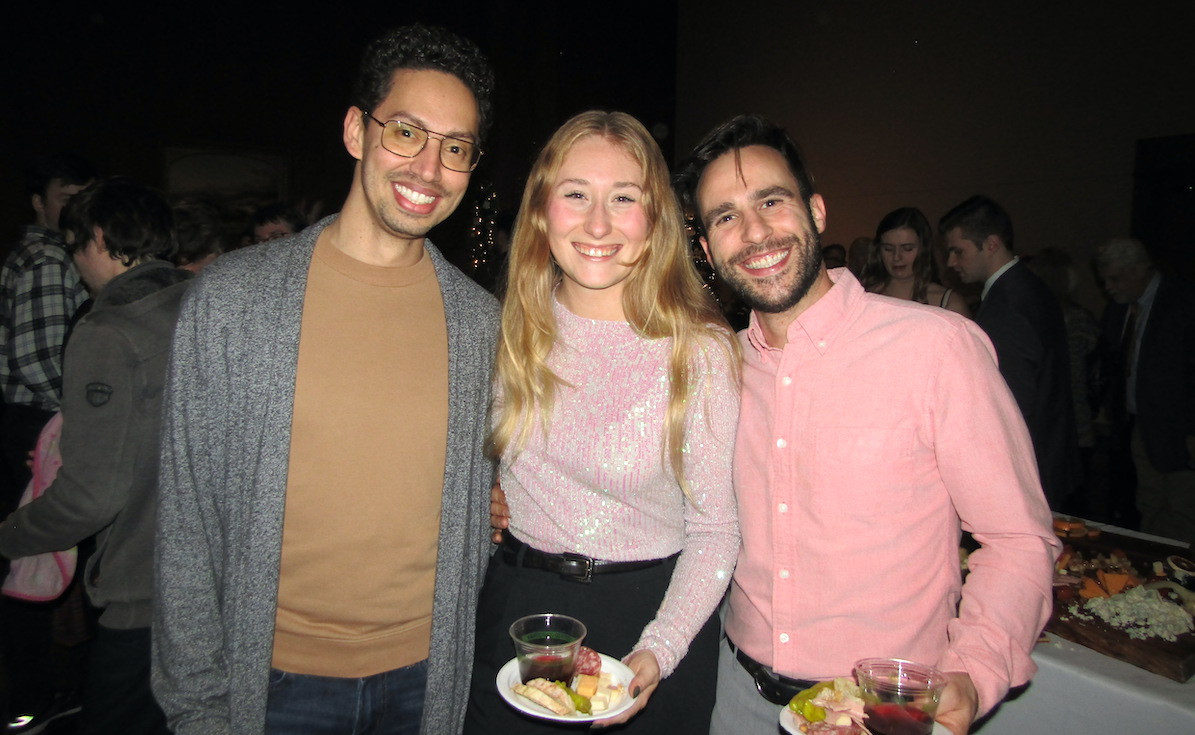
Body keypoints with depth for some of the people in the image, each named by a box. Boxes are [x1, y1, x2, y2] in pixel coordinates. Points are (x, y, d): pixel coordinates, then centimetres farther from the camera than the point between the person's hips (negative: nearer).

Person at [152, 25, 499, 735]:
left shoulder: (481, 320, -4)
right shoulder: (232, 297, -10)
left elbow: (477, 506, 5)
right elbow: (187, 517, -6)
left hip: (428, 676, 2)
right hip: (274, 676, -1)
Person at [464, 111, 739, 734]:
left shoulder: (700, 350, -16)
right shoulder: (509, 330, -6)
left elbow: (714, 530, -11)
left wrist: (659, 651, -20)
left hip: (652, 611, -3)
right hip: (515, 608, 3)